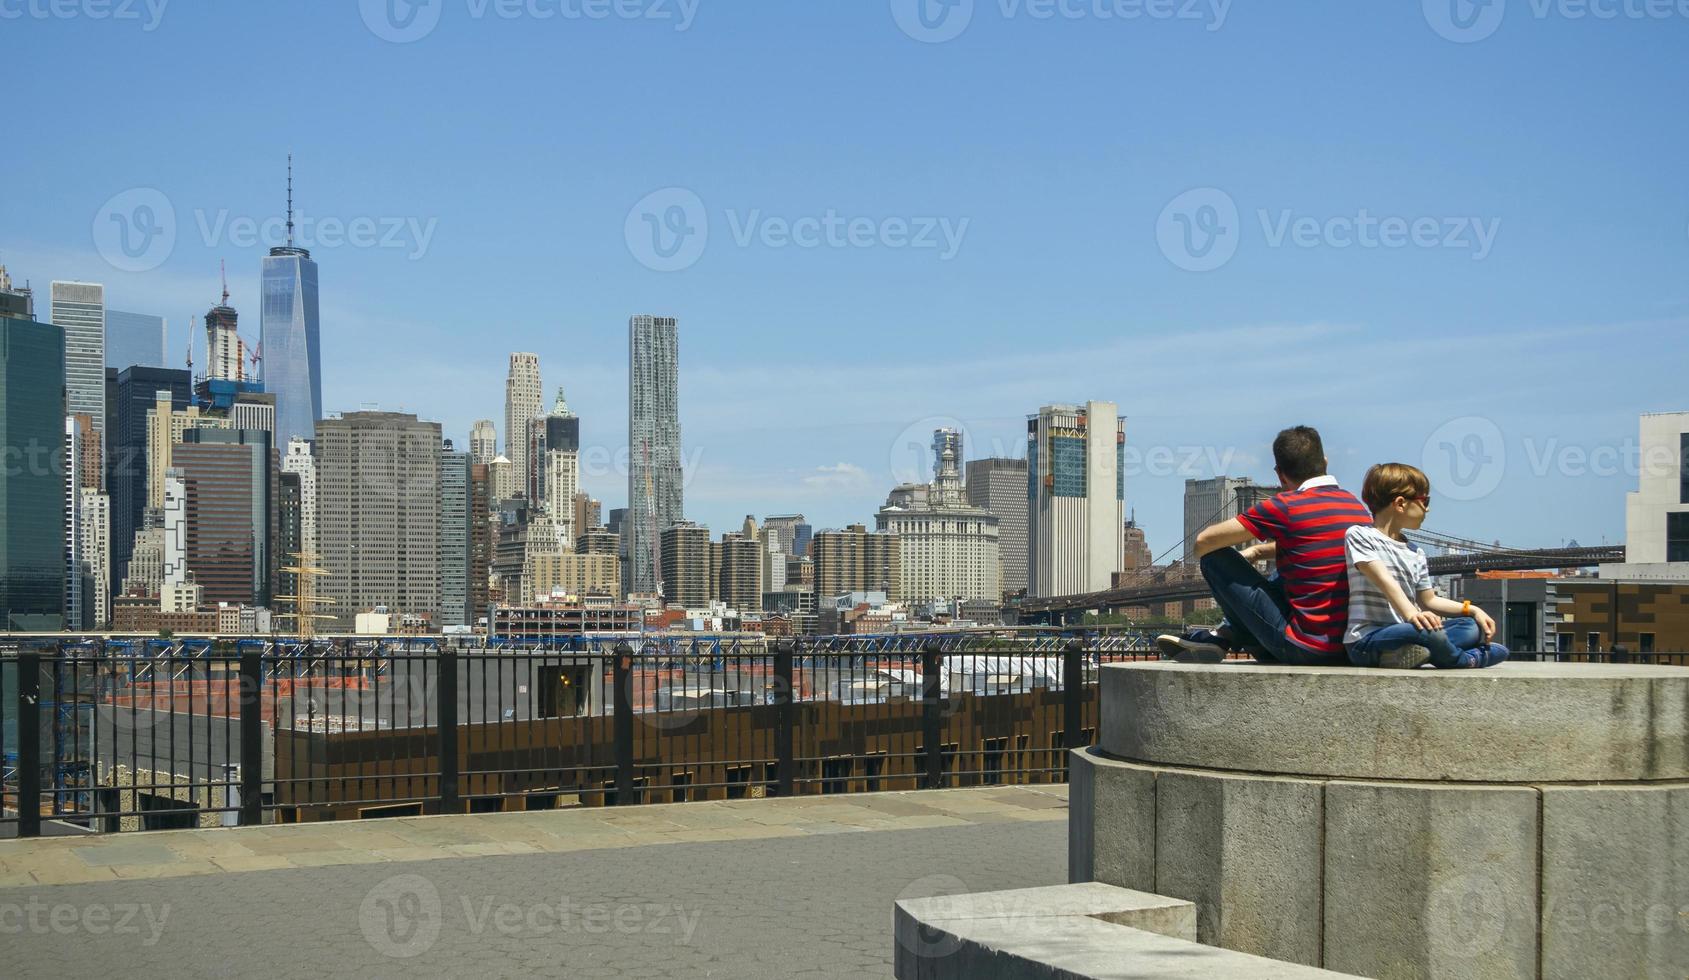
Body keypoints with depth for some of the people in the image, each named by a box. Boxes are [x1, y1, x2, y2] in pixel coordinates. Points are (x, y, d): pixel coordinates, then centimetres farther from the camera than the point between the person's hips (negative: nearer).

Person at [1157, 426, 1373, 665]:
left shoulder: (1286, 506, -12)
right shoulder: (1356, 504, 10)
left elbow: (1204, 542, -6)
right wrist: (1257, 551, 26)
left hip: (1305, 650, -7)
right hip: (1350, 650, 8)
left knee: (1216, 557, 2)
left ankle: (1227, 638, 25)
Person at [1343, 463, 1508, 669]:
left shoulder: (1415, 553, 20)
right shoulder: (1359, 535, -4)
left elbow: (1429, 600, 26)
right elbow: (1384, 579, -19)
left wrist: (1472, 610, 12)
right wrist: (1411, 614, -34)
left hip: (1403, 632, 9)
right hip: (1367, 640, -8)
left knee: (1472, 627, -3)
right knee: (1427, 631, -34)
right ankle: (1467, 659, -5)